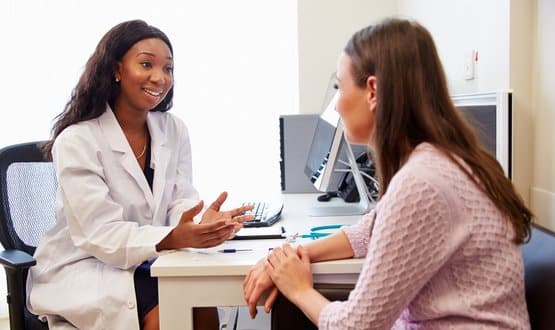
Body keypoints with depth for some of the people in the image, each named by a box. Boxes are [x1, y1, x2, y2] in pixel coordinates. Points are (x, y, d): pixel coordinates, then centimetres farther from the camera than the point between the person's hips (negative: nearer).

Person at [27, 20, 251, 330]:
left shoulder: (174, 130, 2)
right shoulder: (76, 142, -16)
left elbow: (181, 203, -3)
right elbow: (100, 234, -22)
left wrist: (202, 223, -27)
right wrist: (174, 238, -37)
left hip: (148, 264, 5)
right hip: (85, 268, -4)